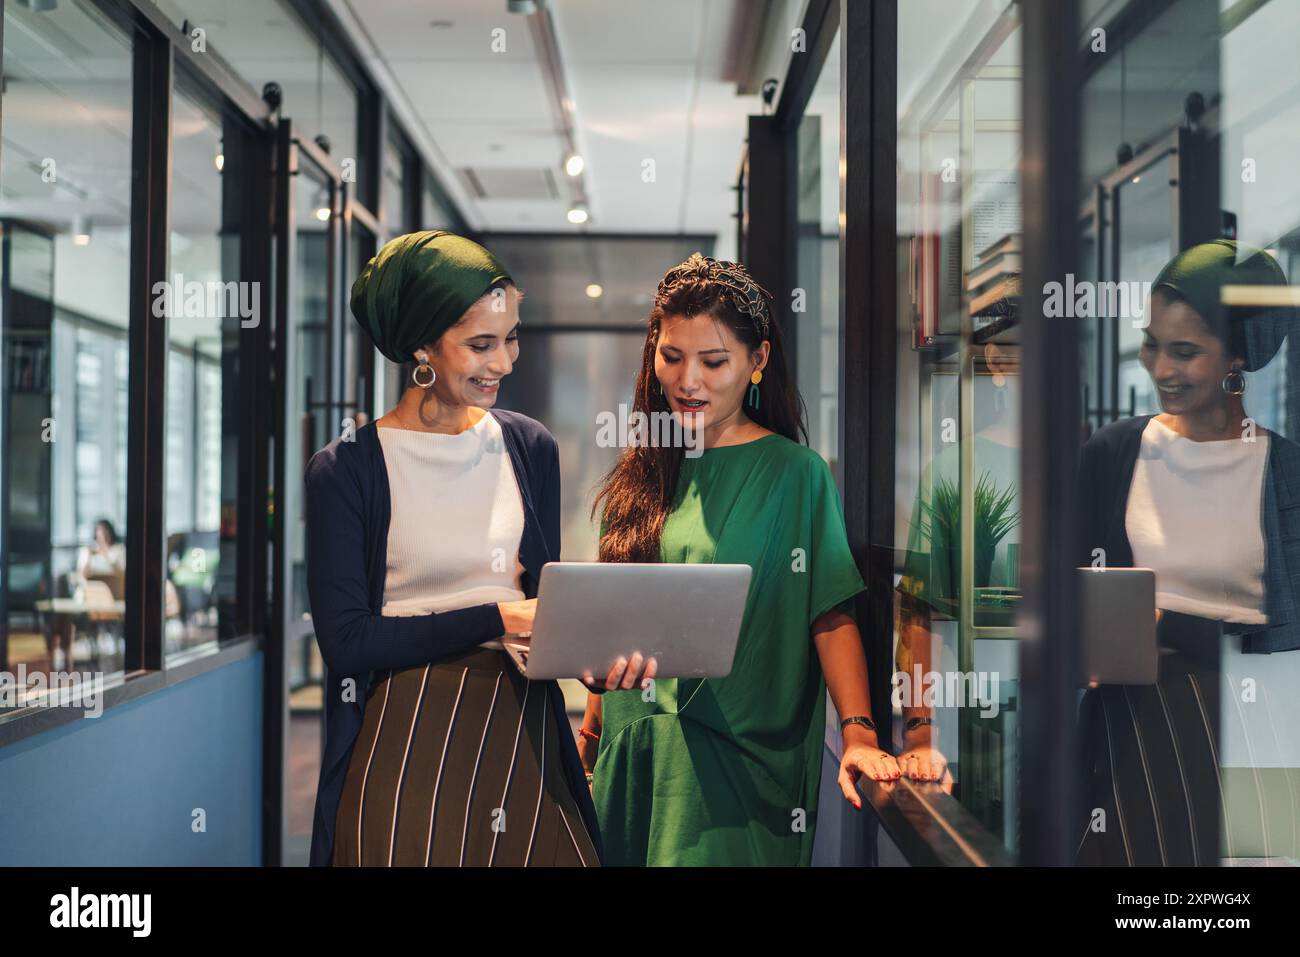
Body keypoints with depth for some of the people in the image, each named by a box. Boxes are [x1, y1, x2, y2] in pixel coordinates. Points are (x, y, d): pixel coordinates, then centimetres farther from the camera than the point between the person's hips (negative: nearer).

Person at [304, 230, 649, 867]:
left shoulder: (528, 448, 7)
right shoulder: (343, 472, -6)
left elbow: (543, 603, 12)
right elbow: (346, 641, -11)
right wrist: (497, 617, -15)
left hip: (523, 735, 4)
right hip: (406, 740, -4)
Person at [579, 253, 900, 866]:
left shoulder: (795, 473, -6)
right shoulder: (640, 475, 9)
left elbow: (831, 615, -11)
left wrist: (858, 733, -23)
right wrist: (590, 735, 12)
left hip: (736, 760, -5)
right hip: (631, 750, 5)